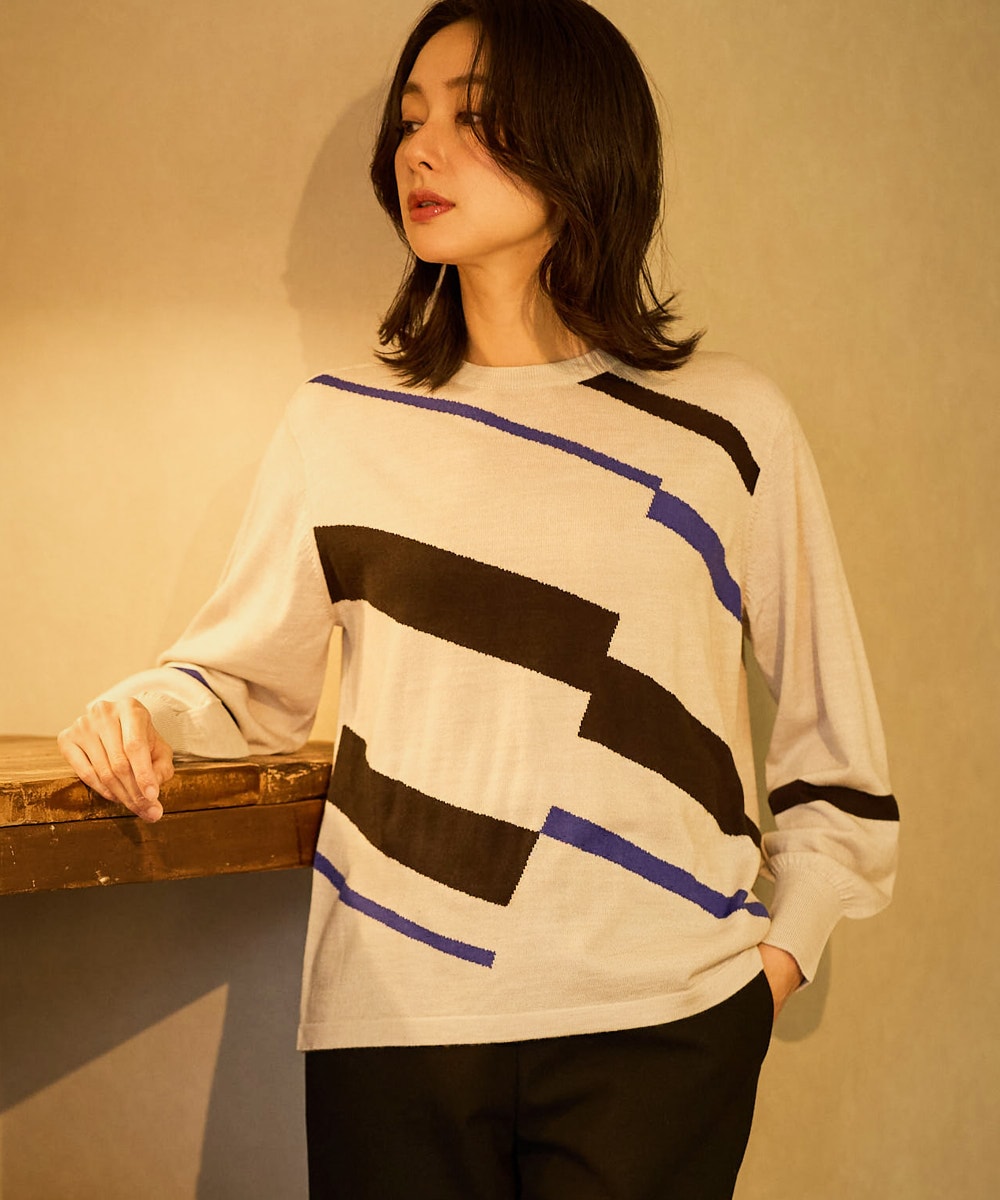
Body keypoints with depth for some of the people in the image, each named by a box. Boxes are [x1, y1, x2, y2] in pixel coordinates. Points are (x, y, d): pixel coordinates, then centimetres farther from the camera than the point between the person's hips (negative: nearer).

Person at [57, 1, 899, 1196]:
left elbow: (830, 730, 10)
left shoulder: (728, 423, 4)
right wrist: (148, 711, -4)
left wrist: (779, 949, 5)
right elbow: (246, 672, 15)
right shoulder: (341, 426, 8)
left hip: (659, 1021, -1)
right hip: (391, 1010, 1)